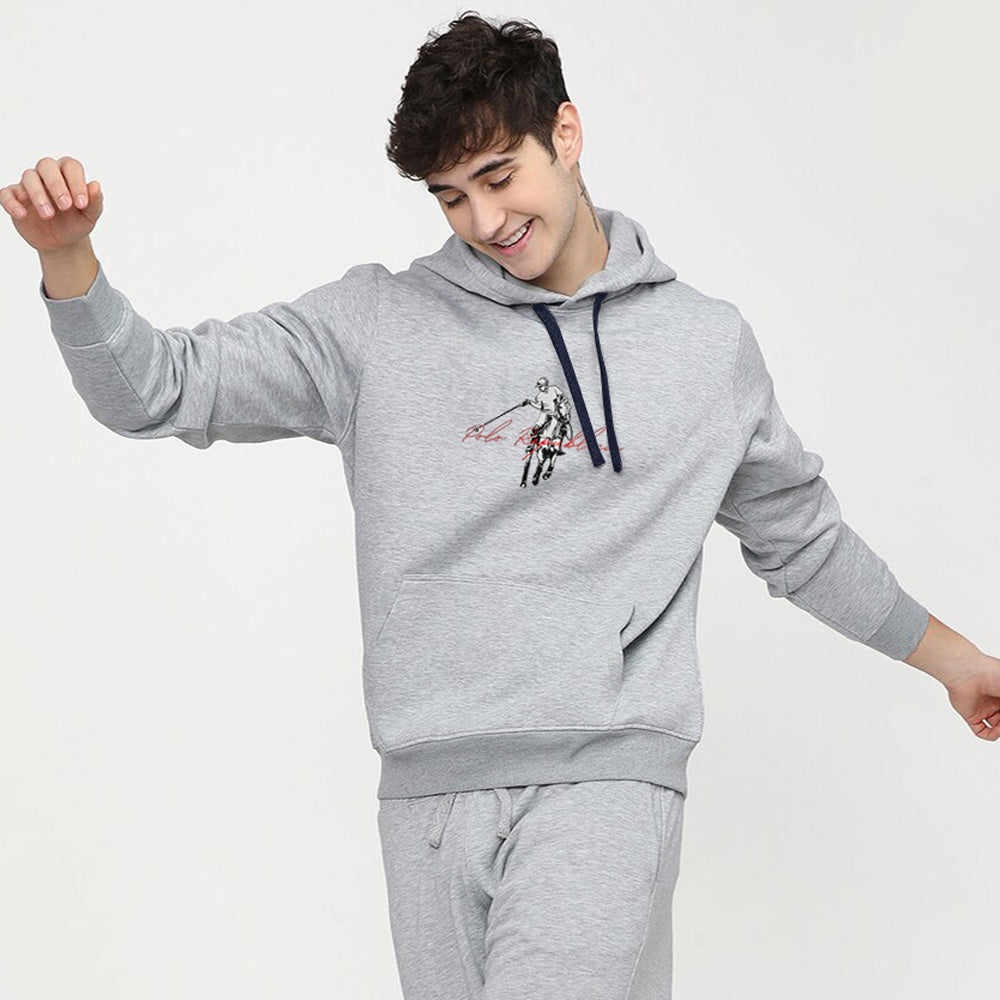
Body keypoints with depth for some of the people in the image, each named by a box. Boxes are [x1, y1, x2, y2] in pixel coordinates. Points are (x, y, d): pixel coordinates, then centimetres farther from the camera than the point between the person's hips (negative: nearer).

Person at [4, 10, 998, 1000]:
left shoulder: (708, 343, 12)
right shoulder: (377, 323, 8)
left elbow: (798, 536, 26)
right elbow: (156, 388, 5)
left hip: (606, 779, -1)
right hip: (432, 792, 2)